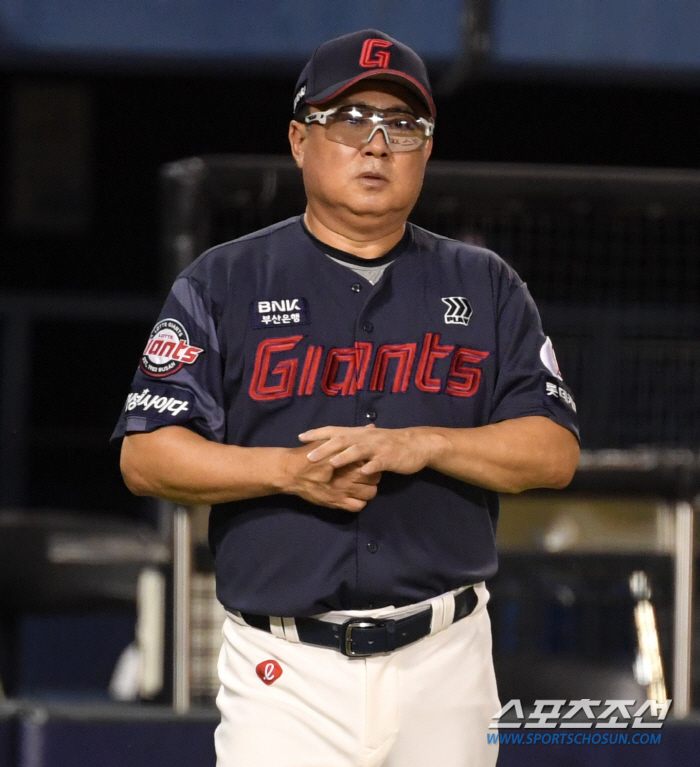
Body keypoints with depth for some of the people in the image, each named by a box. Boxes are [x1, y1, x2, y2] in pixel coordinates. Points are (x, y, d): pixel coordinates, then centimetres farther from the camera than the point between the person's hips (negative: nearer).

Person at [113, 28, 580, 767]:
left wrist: (423, 445, -12)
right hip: (286, 670, -2)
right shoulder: (223, 284, 5)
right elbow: (145, 457, -1)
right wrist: (289, 470, -16)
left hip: (446, 659, 2)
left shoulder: (484, 286, 11)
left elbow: (556, 450, 4)